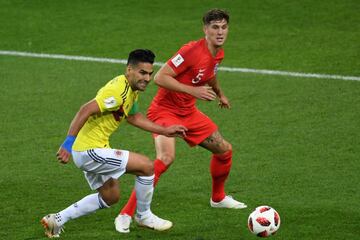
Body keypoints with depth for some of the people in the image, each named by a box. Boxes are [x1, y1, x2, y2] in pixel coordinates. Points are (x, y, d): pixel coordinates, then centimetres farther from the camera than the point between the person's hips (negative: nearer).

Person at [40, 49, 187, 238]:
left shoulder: (132, 89, 9)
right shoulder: (119, 90, -23)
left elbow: (133, 117, 26)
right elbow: (86, 110, -31)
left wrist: (165, 131, 23)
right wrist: (68, 143, -35)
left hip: (89, 151, 11)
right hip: (90, 150, -11)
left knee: (110, 197, 22)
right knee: (147, 166, -7)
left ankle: (57, 220, 24)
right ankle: (143, 216, 13)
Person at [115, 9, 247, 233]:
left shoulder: (218, 54, 2)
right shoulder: (192, 51, -25)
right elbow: (160, 77, -27)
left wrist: (220, 94, 35)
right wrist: (193, 91, -29)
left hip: (188, 111, 9)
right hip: (165, 110, -9)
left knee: (225, 150, 14)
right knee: (167, 157, -31)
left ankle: (218, 198, 42)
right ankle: (126, 215, -29)